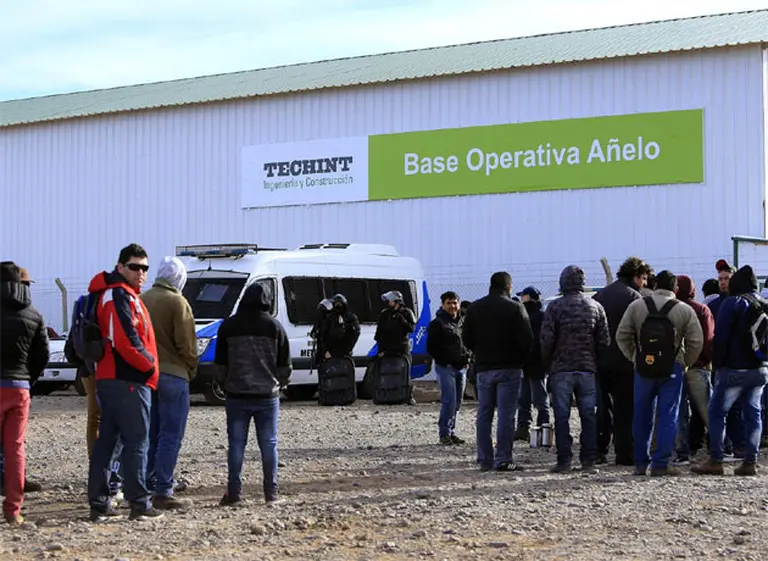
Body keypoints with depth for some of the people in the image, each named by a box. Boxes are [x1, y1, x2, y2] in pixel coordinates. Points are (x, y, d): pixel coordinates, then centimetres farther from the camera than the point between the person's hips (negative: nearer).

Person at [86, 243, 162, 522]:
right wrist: (149, 363, -9)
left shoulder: (124, 295, 19)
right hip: (129, 382, -10)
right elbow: (127, 340, -23)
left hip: (110, 380, 10)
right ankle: (139, 503, -4)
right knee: (137, 442, -6)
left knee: (107, 440, 11)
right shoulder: (120, 296, -13)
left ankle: (99, 503, 15)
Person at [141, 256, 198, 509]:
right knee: (170, 437, -3)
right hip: (172, 375, -7)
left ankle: (147, 488, 16)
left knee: (150, 436, 14)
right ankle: (163, 492, -6)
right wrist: (191, 370, 4)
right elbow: (187, 344, -12)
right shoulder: (177, 302, -10)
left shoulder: (141, 300, 10)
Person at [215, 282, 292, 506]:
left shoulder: (229, 326, 0)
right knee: (269, 444, 6)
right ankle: (271, 492, 6)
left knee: (236, 444, 3)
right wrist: (281, 383, 19)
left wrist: (225, 385, 18)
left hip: (237, 395, 0)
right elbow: (285, 365, 2)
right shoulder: (274, 327, -2)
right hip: (267, 395, 0)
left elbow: (220, 364, 3)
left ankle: (234, 492, 1)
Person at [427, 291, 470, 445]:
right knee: (449, 400, -13)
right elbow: (431, 348, -8)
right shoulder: (437, 324, -6)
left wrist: (467, 358, 8)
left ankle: (451, 432, 17)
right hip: (445, 368, -7)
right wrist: (445, 361, -13)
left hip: (461, 368, 7)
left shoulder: (462, 322, 15)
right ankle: (444, 433, -6)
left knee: (457, 403, 9)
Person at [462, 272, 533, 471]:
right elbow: (526, 340, -10)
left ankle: (485, 460, 7)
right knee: (506, 414, -4)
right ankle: (503, 459, -8)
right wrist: (520, 360, 6)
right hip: (509, 368, -4)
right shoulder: (515, 308, -7)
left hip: (483, 369, 4)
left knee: (484, 415, 8)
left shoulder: (475, 308, 7)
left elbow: (466, 338, 8)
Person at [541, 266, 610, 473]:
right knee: (588, 415, 7)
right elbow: (604, 341, 4)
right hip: (588, 370, 2)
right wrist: (595, 362, 13)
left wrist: (547, 365, 4)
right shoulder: (596, 307, 5)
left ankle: (564, 460, -1)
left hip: (561, 369, -2)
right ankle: (588, 461, 6)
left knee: (562, 416, 1)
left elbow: (546, 340, -7)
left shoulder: (555, 307, -5)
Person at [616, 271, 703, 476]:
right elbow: (696, 342, -3)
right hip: (672, 369, -2)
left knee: (642, 417, 12)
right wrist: (684, 364, 9)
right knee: (668, 417, 1)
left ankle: (641, 463, 17)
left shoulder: (636, 306, 2)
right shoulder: (685, 310, -2)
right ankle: (660, 465, -2)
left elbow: (622, 336, 3)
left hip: (643, 368, 2)